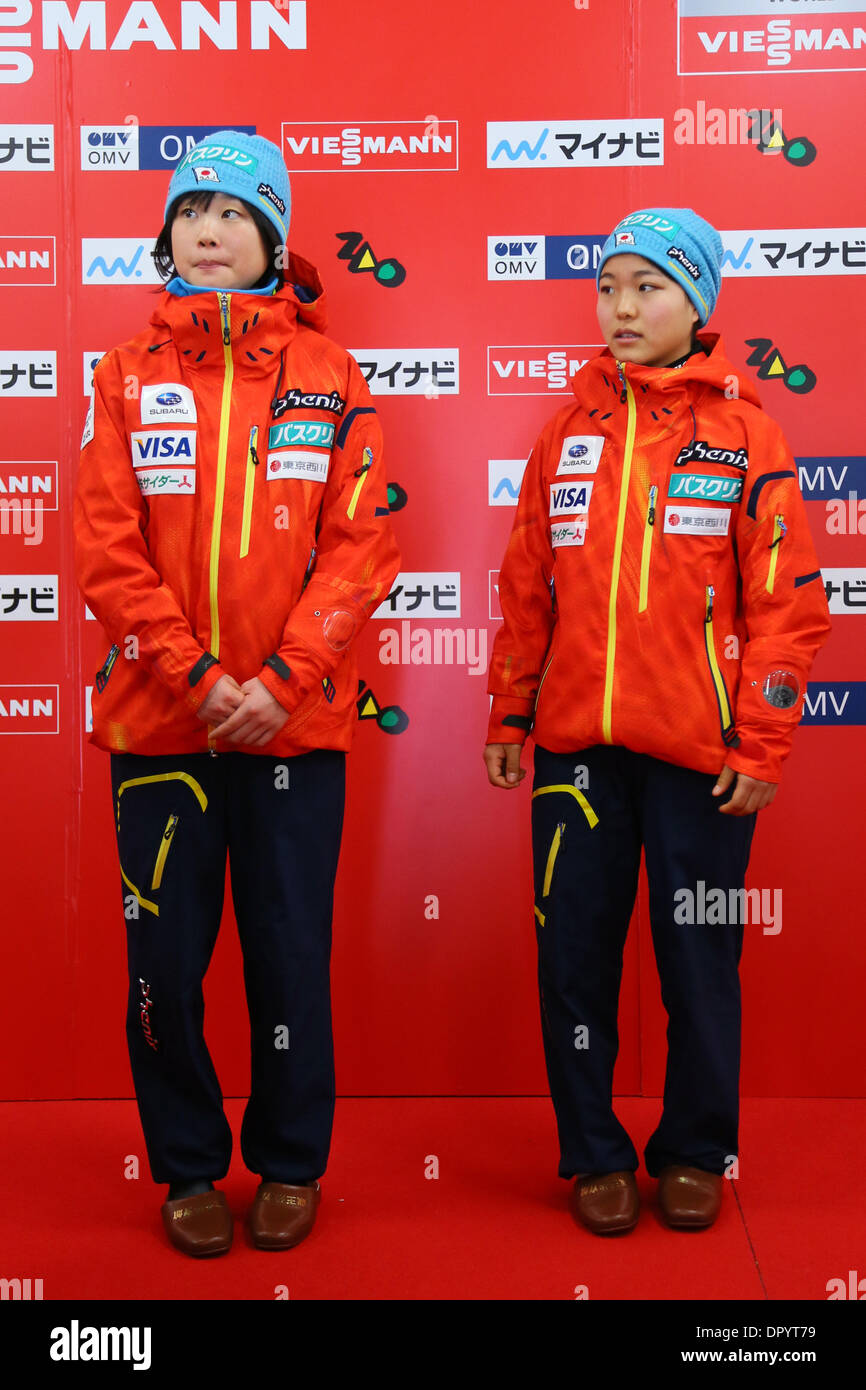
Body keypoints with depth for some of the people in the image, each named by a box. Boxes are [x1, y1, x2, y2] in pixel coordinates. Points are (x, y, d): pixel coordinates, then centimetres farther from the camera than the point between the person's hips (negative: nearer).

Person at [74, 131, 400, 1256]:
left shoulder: (329, 377, 4)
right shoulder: (128, 378, 7)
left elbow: (360, 545, -3)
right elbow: (106, 549, -1)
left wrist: (278, 681, -13)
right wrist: (198, 677, -11)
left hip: (295, 724, -1)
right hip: (160, 723, 1)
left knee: (292, 953, 7)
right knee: (166, 960, 7)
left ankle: (291, 1164, 28)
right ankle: (188, 1166, 28)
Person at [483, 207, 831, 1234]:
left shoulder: (743, 431, 1)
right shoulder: (570, 429, 11)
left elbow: (784, 601, -3)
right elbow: (527, 585, 13)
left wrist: (761, 745, -7)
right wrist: (509, 717, 12)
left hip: (699, 752, -3)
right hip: (576, 743, 3)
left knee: (700, 960, 8)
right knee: (574, 955, 7)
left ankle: (694, 1151, 29)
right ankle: (593, 1154, 26)